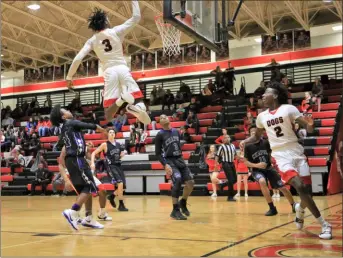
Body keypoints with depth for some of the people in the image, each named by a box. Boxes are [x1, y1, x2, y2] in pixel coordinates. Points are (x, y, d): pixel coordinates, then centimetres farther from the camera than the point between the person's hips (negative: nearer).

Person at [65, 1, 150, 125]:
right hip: (122, 68, -1)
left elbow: (77, 59, 5)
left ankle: (120, 99, -36)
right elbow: (136, 17, 8)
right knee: (138, 98, 4)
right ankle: (136, 106, -36)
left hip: (109, 71, 1)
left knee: (109, 116, 0)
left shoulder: (92, 40, 12)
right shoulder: (116, 31, 8)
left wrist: (69, 77, 14)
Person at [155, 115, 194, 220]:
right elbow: (158, 153, -7)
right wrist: (165, 165, -18)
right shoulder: (160, 135, -5)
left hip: (180, 159, 6)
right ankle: (175, 210, -13)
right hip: (169, 161, -6)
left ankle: (183, 203, 23)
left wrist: (180, 158, 17)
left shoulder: (176, 132, 12)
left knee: (190, 182, -3)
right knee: (177, 181, -25)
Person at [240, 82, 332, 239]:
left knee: (303, 188, 1)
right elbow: (257, 136, 24)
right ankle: (324, 225, -11)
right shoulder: (262, 117, 9)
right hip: (281, 155, 1)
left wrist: (310, 125, -32)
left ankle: (300, 209, 39)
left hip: (296, 152, -1)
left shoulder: (289, 109, -4)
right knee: (300, 187, -17)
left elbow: (307, 128, -9)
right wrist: (245, 141, 5)